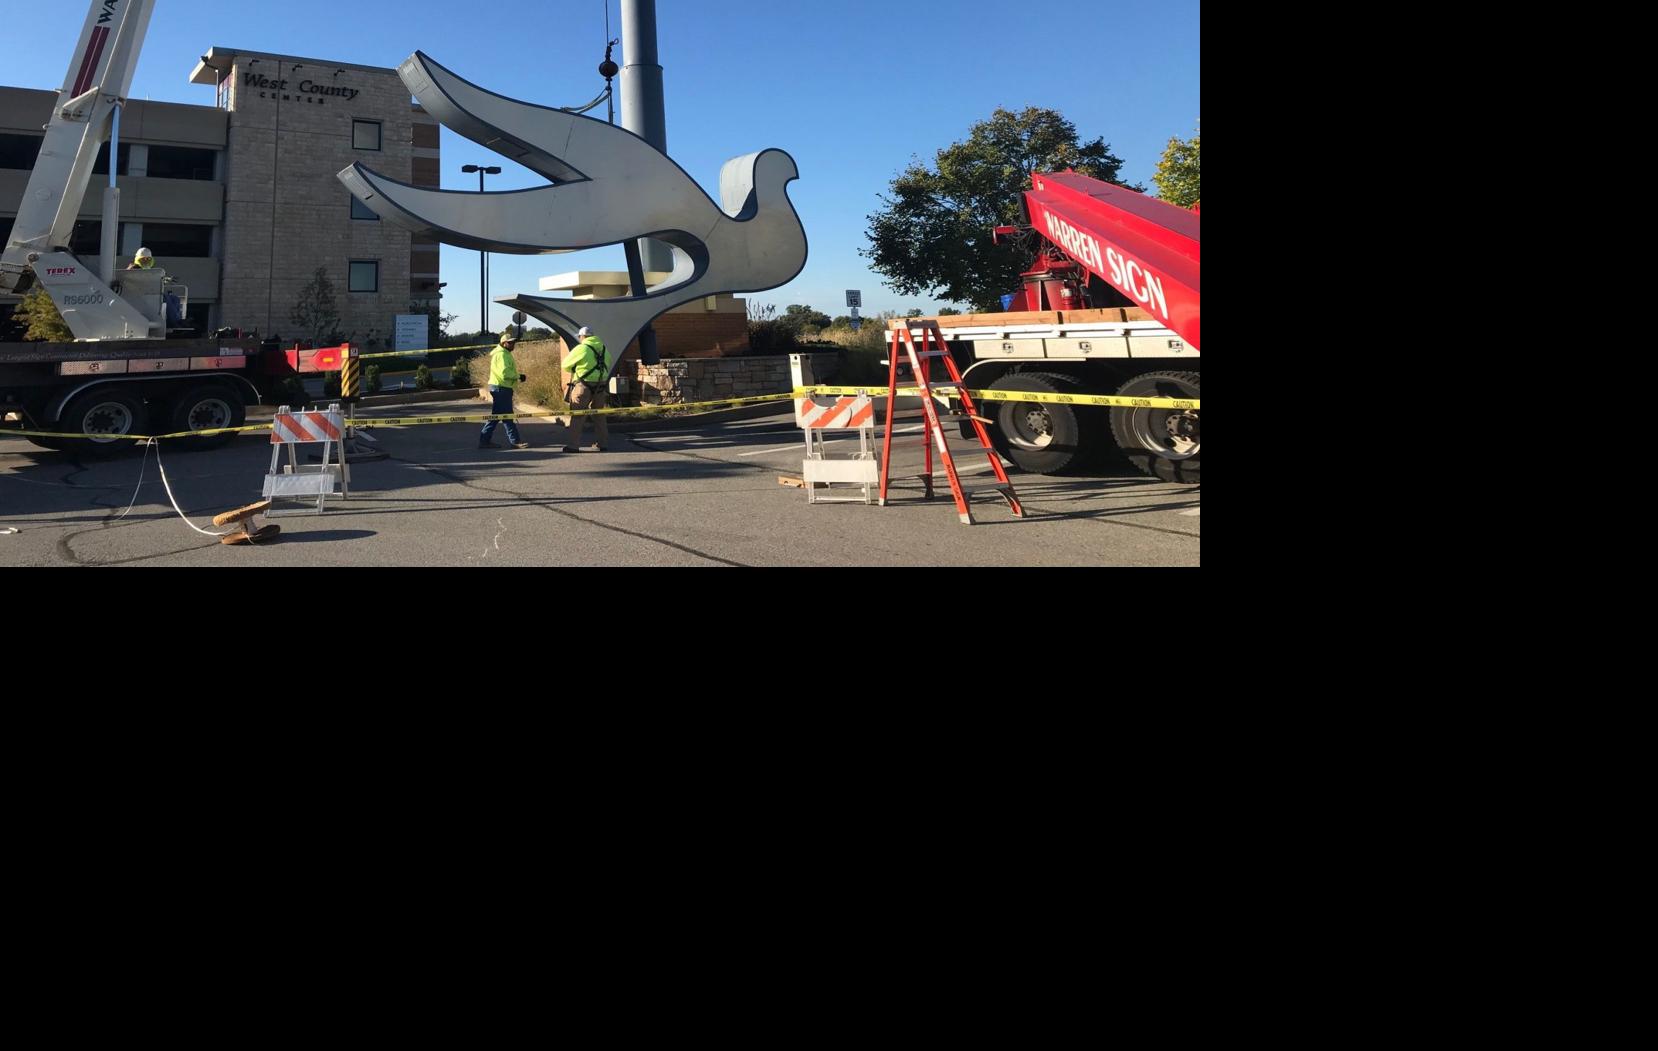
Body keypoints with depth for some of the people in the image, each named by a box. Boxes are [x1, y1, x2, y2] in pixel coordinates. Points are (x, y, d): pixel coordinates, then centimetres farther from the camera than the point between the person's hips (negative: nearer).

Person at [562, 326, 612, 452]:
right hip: (601, 387, 6)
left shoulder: (581, 349, -10)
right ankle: (603, 443, 19)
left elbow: (566, 365, -1)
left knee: (577, 416, 1)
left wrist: (576, 369, 18)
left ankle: (574, 445, -1)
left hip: (584, 386, -6)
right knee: (599, 415, 17)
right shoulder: (603, 348, 9)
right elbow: (609, 365, 20)